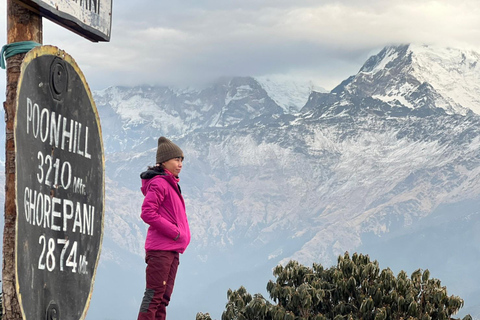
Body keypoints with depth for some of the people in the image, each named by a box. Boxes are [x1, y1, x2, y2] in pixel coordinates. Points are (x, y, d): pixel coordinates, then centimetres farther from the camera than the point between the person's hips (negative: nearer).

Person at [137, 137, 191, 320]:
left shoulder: (171, 184, 19)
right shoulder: (158, 183, -10)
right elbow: (147, 214, -19)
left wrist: (182, 236, 9)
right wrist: (174, 232, -16)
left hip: (172, 249, 10)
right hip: (160, 249, -10)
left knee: (163, 298, 9)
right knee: (154, 295, -10)